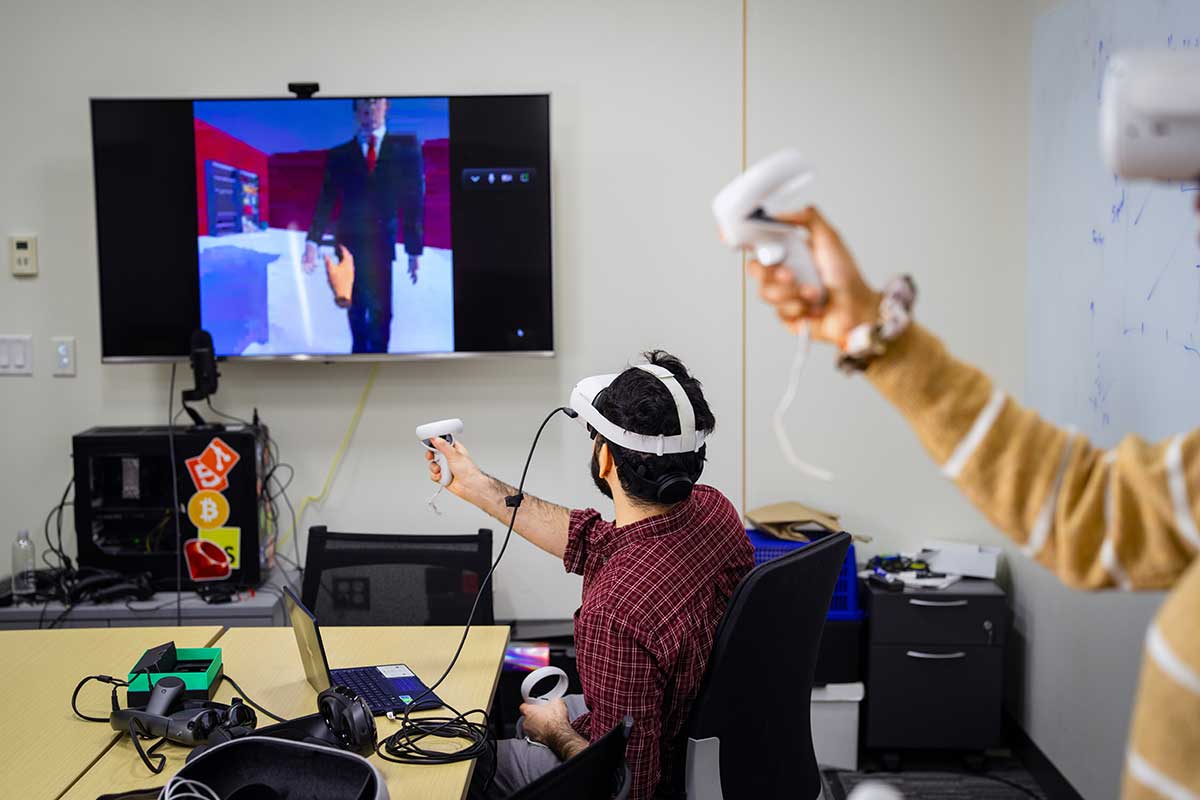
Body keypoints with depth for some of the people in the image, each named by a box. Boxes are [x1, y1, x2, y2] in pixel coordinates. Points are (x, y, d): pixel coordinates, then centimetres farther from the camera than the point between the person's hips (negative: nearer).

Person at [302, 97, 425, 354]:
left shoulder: (406, 147, 4)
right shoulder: (339, 155, 7)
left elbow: (414, 200, 1)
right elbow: (326, 202, 2)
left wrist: (414, 249, -4)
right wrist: (312, 242, -10)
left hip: (381, 243, -1)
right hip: (349, 243, 1)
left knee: (380, 308, -3)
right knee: (356, 308, 8)